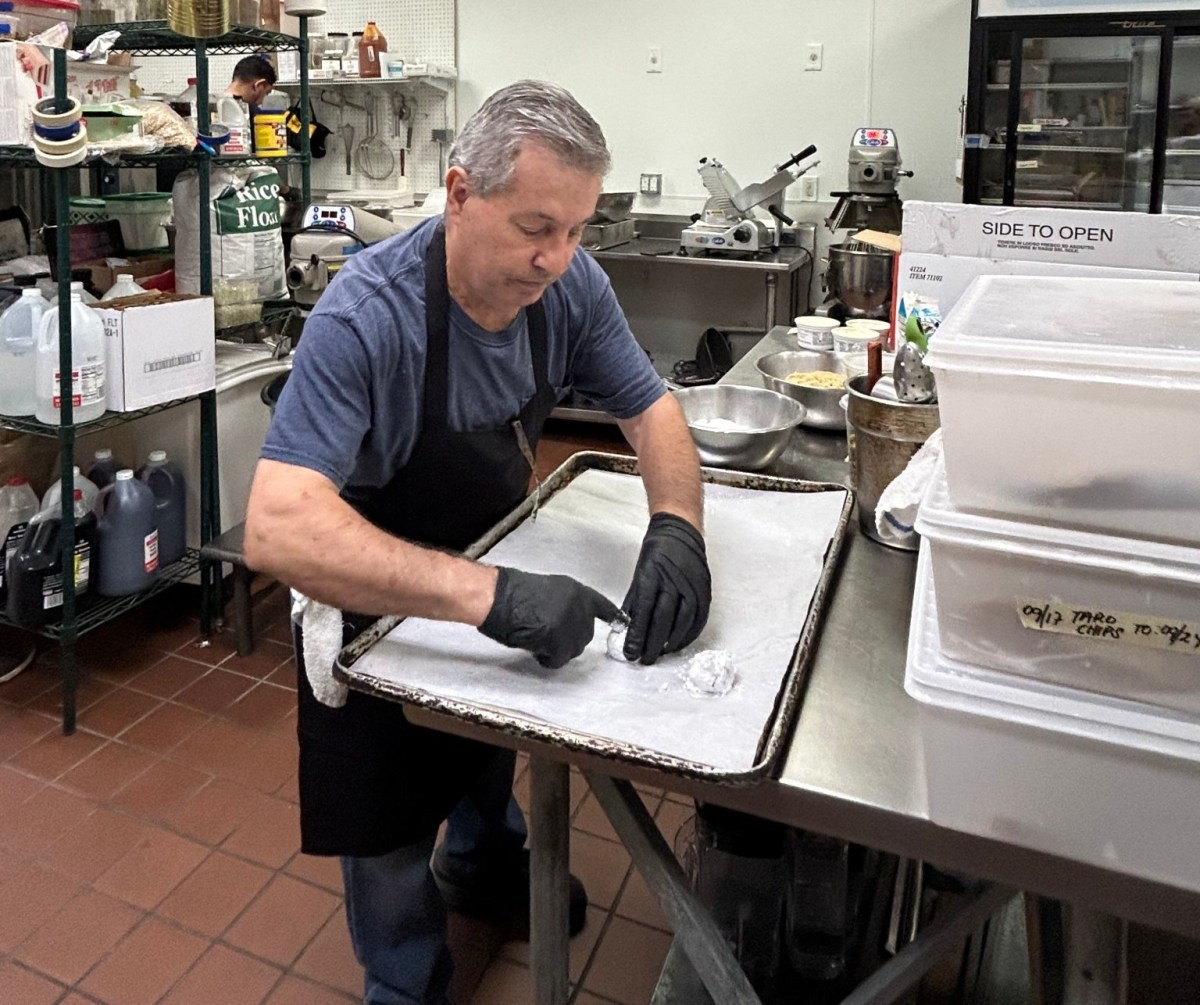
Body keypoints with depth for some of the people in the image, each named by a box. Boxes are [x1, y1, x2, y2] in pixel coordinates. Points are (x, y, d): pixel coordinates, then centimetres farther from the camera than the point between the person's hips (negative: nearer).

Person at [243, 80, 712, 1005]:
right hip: (375, 588, -5)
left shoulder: (570, 283, -20)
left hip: (491, 562, 6)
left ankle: (482, 862, 61)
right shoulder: (368, 313, -36)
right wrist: (486, 593, -54)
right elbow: (279, 529, -45)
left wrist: (676, 527, -31)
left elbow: (651, 410, -10)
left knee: (494, 738, 29)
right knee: (391, 819, 11)